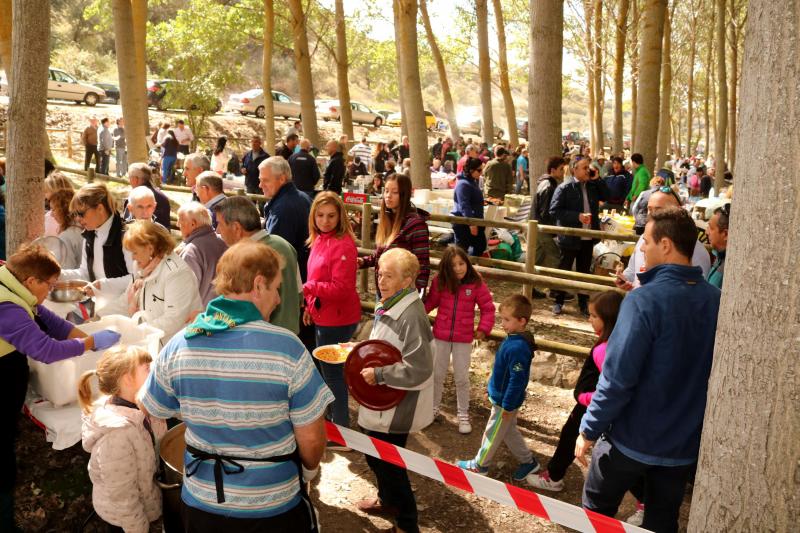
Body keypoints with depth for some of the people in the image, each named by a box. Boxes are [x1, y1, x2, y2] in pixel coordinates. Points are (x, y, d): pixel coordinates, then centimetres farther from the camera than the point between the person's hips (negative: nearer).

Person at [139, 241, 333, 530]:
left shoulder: (177, 346, -12)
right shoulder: (287, 347, -22)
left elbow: (148, 412, 4)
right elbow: (311, 439, -15)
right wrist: (310, 469, 6)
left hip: (200, 503, 3)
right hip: (274, 507, -3)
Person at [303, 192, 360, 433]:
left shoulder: (343, 245, -22)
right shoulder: (320, 240, 5)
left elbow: (340, 288, -25)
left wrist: (306, 288, -20)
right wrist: (310, 307, 9)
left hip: (337, 320, -9)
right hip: (322, 317, 9)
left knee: (332, 372, 5)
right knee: (329, 370, 23)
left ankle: (340, 427, 22)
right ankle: (334, 414, 42)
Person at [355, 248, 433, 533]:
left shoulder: (411, 316, -27)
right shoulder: (389, 305, 3)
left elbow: (419, 370, -28)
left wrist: (379, 375, -24)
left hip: (396, 405, -9)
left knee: (387, 461, 6)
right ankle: (388, 499, 46)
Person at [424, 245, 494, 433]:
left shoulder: (476, 284, -11)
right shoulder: (439, 282, -8)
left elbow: (487, 308, -2)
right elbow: (430, 302, 3)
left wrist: (483, 329, -10)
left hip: (464, 338, -1)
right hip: (441, 335, 2)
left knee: (462, 377, 7)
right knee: (437, 374, 14)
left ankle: (463, 415, 24)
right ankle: (433, 409, 33)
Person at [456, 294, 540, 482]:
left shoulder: (517, 348, -32)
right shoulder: (515, 339, -1)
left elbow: (517, 380, -28)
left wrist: (507, 406, -20)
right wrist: (493, 387, 21)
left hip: (505, 401, -9)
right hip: (502, 396, 9)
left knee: (493, 433, 11)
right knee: (509, 431, 23)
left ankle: (479, 465, 30)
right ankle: (528, 461, 36)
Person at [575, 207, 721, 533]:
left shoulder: (644, 302, -23)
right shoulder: (716, 300, -5)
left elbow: (617, 378, -24)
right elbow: (706, 371, 6)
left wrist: (589, 430, -13)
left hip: (633, 437, -5)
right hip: (686, 440, 5)